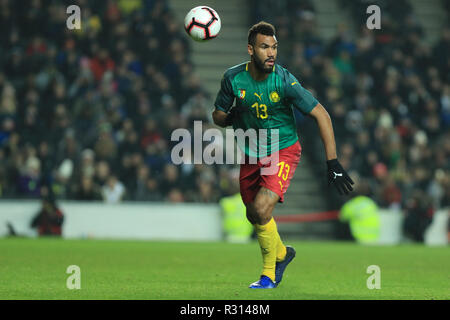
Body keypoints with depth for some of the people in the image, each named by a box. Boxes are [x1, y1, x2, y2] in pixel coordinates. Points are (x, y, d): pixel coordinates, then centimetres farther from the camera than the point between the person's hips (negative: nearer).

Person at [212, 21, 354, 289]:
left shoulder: (285, 81, -22)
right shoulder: (233, 78, -12)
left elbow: (322, 116, -19)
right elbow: (218, 114, 4)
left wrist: (333, 164, -23)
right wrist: (229, 118, -22)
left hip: (284, 151, -5)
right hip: (251, 154, 5)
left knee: (262, 209, -22)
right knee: (254, 215, 15)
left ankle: (270, 274, 0)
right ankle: (282, 253, 46)